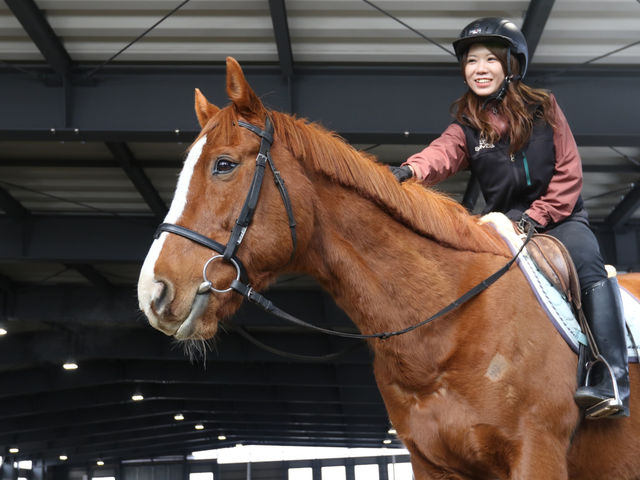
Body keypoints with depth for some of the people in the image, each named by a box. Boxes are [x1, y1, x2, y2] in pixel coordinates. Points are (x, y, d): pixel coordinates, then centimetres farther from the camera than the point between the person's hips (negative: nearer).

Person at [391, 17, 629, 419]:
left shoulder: (543, 108, 1)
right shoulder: (466, 126, 2)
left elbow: (569, 172, -1)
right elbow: (443, 153, -22)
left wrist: (536, 217, -15)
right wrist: (411, 170, -46)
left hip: (560, 216, -2)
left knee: (589, 269, -29)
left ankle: (611, 384, -37)